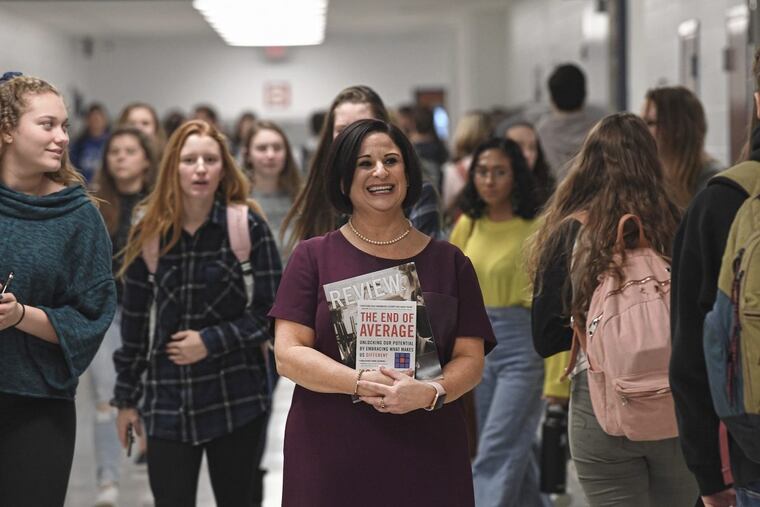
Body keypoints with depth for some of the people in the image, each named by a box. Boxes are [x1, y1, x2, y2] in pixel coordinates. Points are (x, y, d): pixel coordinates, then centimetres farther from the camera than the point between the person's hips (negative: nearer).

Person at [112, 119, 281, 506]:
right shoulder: (149, 232, 3)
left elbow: (273, 310, -3)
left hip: (236, 398, -1)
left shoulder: (248, 226, -4)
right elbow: (134, 318, 9)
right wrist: (126, 397, 11)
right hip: (167, 401, 2)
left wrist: (211, 342, -12)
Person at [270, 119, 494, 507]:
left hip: (426, 459, 1)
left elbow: (470, 360, 3)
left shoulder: (449, 262, 8)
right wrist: (363, 383, -19)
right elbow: (288, 354, -4)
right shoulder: (313, 257, 4)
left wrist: (431, 393, -17)